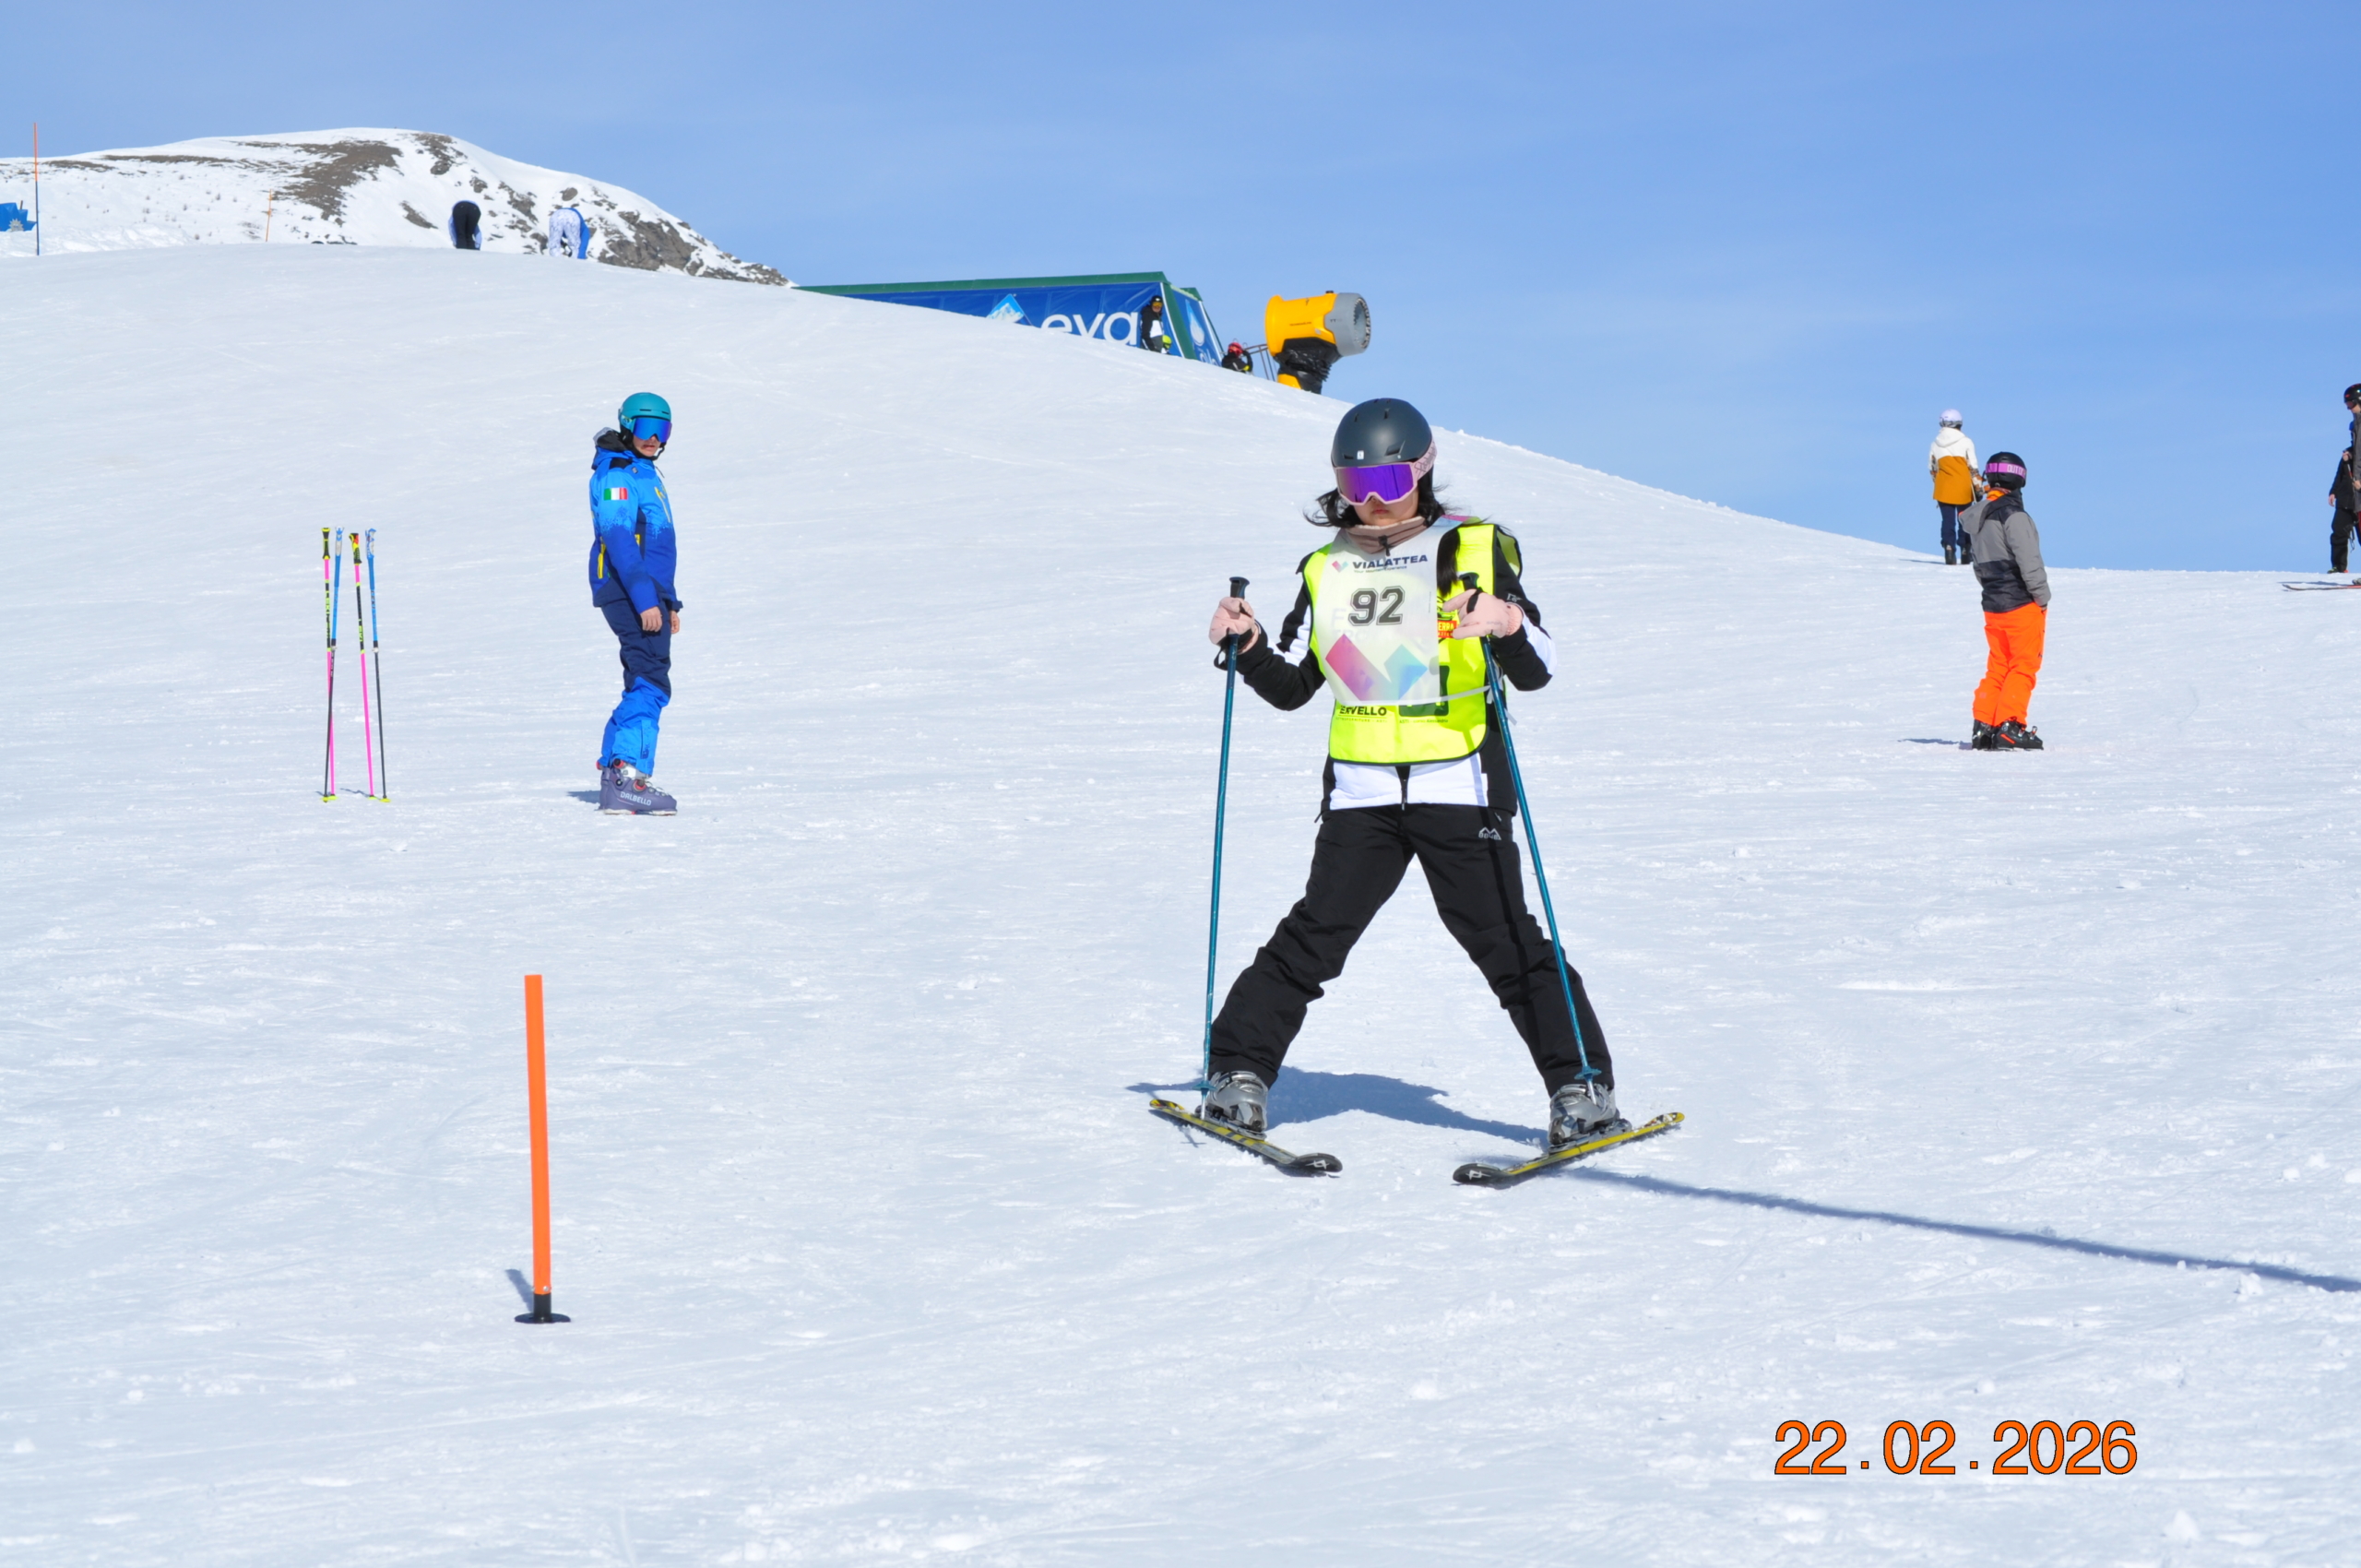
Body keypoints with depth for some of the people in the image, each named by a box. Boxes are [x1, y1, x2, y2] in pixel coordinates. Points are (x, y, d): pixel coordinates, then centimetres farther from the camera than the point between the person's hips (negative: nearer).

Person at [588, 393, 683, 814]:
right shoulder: (616, 475, -9)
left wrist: (669, 602, 25)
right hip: (629, 595, -10)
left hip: (646, 596, 10)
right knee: (650, 685, -17)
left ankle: (613, 771, 16)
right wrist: (645, 600, -25)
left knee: (642, 687, 12)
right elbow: (619, 541, -19)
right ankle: (628, 778, -24)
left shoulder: (645, 474, 22)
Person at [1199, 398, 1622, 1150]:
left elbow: (1537, 671, -4)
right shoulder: (1327, 569, 13)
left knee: (1503, 939, -4)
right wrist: (1247, 647, 1)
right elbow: (1293, 688, 18)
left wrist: (1509, 623, -24)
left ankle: (1583, 1087, 3)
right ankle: (1239, 1071, 5)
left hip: (1458, 785, -3)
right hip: (1361, 791, 3)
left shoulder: (1476, 550, 1)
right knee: (1315, 933, -4)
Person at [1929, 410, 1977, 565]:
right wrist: (1977, 488, 0)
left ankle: (1949, 551, -10)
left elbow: (1932, 469, 10)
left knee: (1948, 522, 4)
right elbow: (1973, 467, -6)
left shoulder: (1935, 444, 4)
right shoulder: (1966, 442, -5)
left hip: (1943, 490, 1)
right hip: (1963, 490, -1)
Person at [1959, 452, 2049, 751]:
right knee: (2024, 666, -2)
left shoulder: (1975, 517, 9)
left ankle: (1984, 727, 8)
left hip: (1992, 604, 7)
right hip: (2022, 603, -7)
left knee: (1997, 667, 13)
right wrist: (2042, 597, -9)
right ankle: (2010, 729, -6)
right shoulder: (2013, 515, -15)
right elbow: (2028, 560, -18)